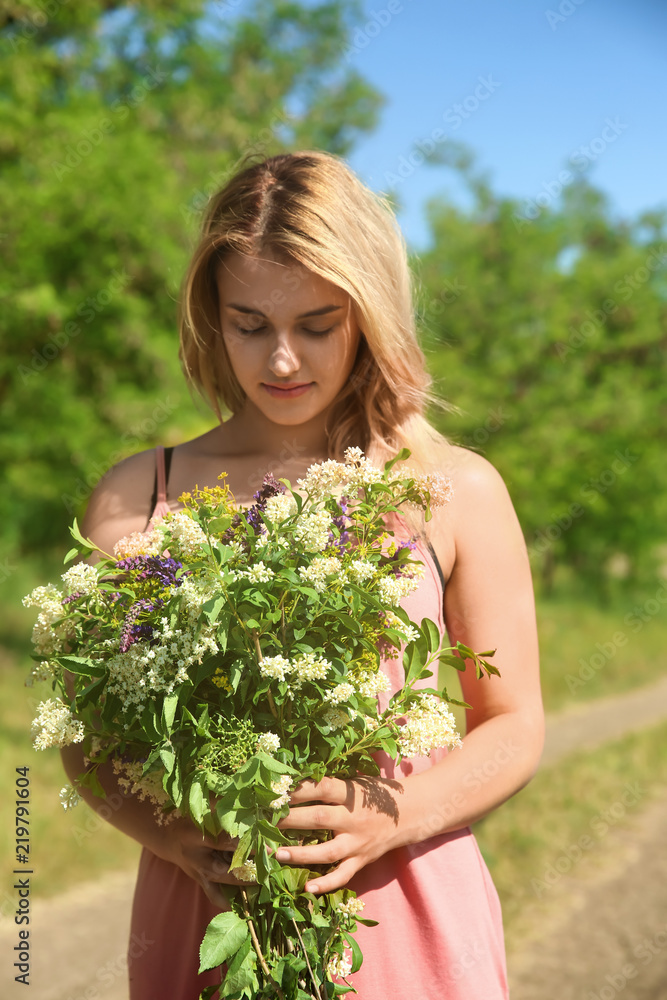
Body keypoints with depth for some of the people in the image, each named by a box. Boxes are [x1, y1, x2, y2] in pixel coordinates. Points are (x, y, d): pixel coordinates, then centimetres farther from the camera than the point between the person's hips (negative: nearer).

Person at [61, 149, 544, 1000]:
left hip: (410, 919, 0)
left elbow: (513, 727, 1)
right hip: (203, 920, 1)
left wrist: (392, 820, -16)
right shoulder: (137, 498, -1)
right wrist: (179, 840, -16)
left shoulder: (458, 492, -2)